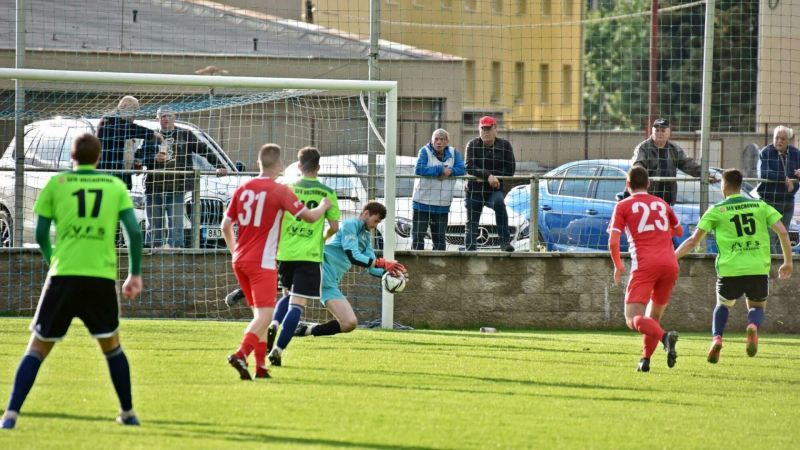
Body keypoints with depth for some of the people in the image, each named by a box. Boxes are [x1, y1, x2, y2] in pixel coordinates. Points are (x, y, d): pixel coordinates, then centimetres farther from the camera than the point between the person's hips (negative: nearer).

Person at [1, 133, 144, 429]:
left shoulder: (56, 184, 6)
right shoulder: (116, 186, 10)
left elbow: (41, 233, 7)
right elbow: (134, 231, 2)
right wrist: (135, 274, 10)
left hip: (64, 275, -1)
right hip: (102, 277, 1)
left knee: (37, 347, 4)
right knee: (111, 346, 22)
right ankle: (128, 412, 26)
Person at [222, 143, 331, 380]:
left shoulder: (242, 189, 7)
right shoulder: (280, 191, -9)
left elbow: (226, 225, 12)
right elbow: (310, 217, -6)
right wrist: (324, 206, 15)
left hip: (240, 260, 6)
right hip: (262, 261, -6)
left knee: (260, 313, 16)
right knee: (264, 314, -9)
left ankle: (260, 366, 13)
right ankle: (241, 353, -30)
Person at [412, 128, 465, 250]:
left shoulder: (453, 153, 7)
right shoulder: (425, 151, -5)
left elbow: (462, 169, -6)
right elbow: (419, 170, -20)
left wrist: (449, 171, -24)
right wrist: (441, 170, -17)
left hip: (442, 205, 4)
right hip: (422, 203, -3)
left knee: (439, 239, 9)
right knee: (418, 236, -5)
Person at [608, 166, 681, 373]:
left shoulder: (623, 206, 8)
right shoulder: (661, 204, 20)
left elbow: (613, 241, -1)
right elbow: (679, 231, 35)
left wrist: (618, 266, 15)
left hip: (644, 264, -5)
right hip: (670, 263, 5)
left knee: (633, 319, -11)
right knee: (653, 316, 20)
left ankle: (665, 337, -36)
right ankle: (645, 359, 10)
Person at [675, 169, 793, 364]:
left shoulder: (717, 210, 5)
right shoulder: (760, 206, 11)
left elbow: (693, 240, 4)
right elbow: (782, 232, 4)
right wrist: (788, 262, 15)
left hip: (730, 269, -1)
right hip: (759, 268, 1)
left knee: (723, 305, 26)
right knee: (757, 307, 21)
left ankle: (717, 338, 0)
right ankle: (753, 326, -16)